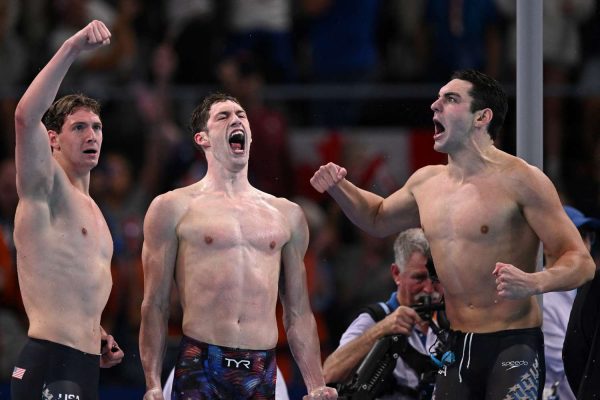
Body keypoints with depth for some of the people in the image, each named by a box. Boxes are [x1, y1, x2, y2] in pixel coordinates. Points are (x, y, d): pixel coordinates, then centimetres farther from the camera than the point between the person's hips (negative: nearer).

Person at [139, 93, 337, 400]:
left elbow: (299, 313, 17)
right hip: (199, 365, -3)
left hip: (261, 373, 3)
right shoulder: (174, 207, 6)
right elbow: (154, 307, 2)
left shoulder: (287, 215, 16)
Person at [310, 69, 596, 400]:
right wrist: (339, 188, 13)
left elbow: (580, 262, -13)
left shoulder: (519, 180, -10)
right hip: (457, 348, 6)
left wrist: (534, 283, -34)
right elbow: (378, 218, 34)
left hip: (513, 346, -6)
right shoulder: (426, 183, 11)